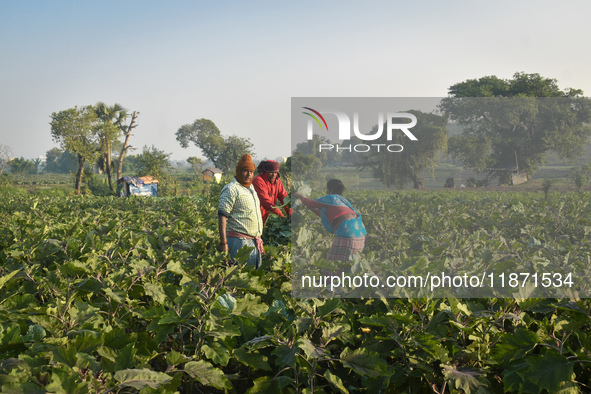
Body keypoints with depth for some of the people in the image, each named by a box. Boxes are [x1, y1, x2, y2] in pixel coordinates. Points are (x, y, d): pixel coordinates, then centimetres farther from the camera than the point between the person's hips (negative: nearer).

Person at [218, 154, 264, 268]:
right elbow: (222, 217, -15)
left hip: (254, 241, 9)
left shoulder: (251, 188, 19)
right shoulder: (231, 189, -9)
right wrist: (223, 243, -21)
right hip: (239, 241, -9)